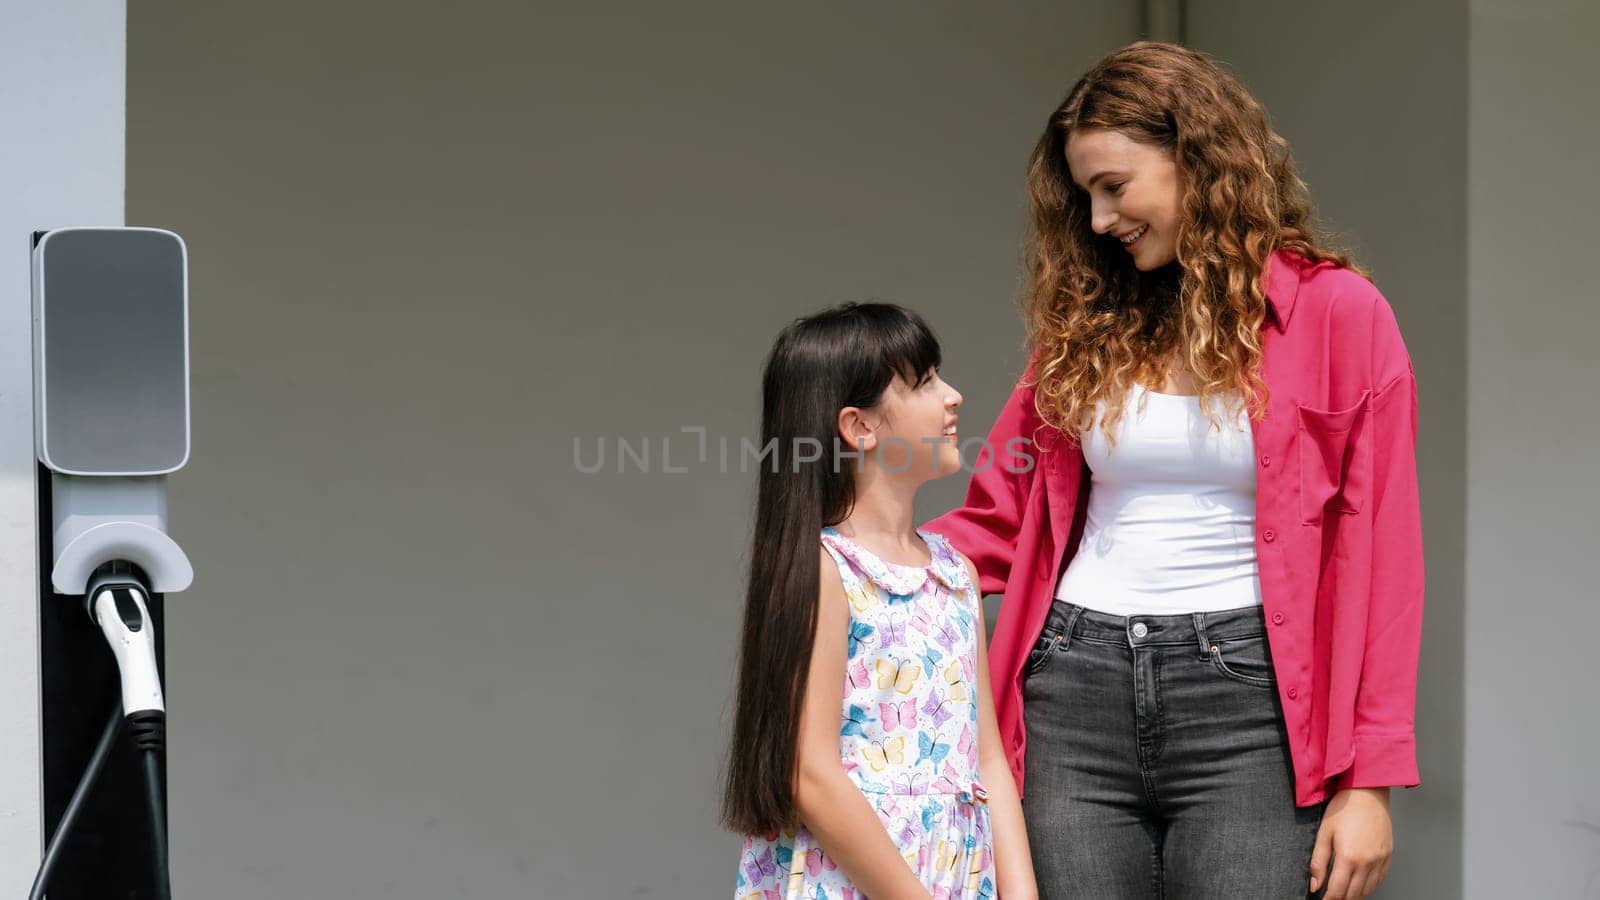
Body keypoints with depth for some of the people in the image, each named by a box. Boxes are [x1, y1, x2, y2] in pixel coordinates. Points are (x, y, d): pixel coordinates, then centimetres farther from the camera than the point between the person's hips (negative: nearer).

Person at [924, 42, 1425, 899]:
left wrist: (1370, 780, -6)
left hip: (1242, 699, -3)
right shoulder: (1086, 324, 12)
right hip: (1077, 691, 4)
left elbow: (1380, 550, -2)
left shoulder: (1336, 312, 0)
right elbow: (1000, 516, 12)